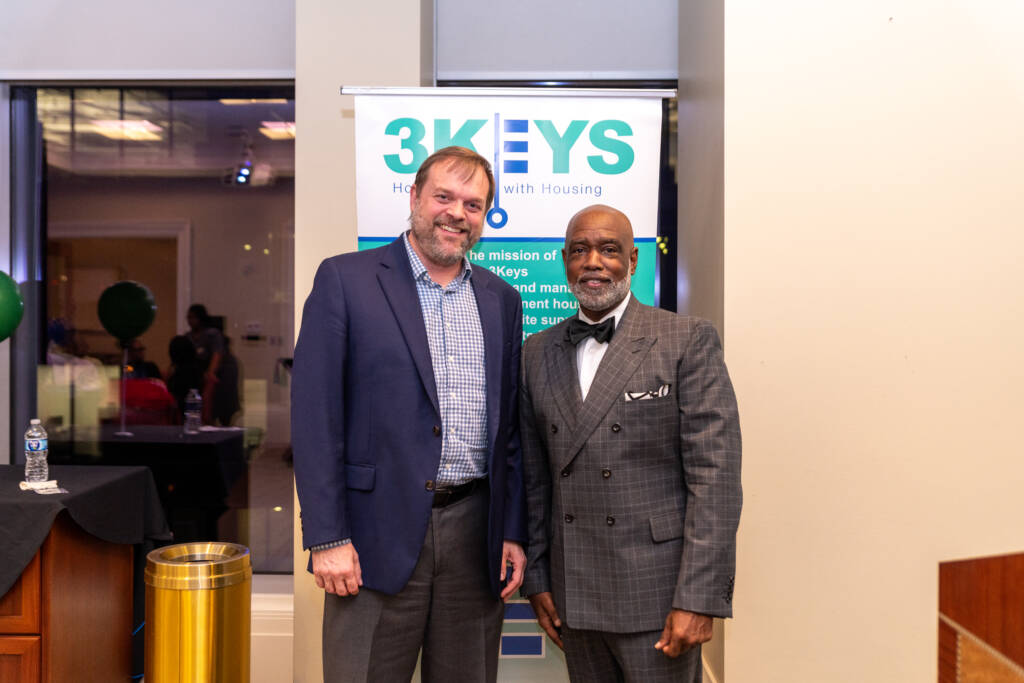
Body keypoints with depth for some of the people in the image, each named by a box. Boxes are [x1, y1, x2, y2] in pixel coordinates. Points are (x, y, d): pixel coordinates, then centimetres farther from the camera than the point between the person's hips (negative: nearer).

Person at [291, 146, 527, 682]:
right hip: (379, 534, -4)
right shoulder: (345, 279, -2)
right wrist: (326, 538, -11)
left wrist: (514, 532, 7)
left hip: (475, 535, 4)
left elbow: (511, 428, 12)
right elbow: (314, 415, -7)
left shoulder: (501, 300, 11)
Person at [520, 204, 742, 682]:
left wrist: (698, 599, -14)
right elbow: (535, 477, 10)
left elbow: (714, 476, -11)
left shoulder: (688, 341, -6)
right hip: (573, 596, 4)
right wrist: (536, 578, 7)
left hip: (656, 593, -4)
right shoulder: (538, 353, 8)